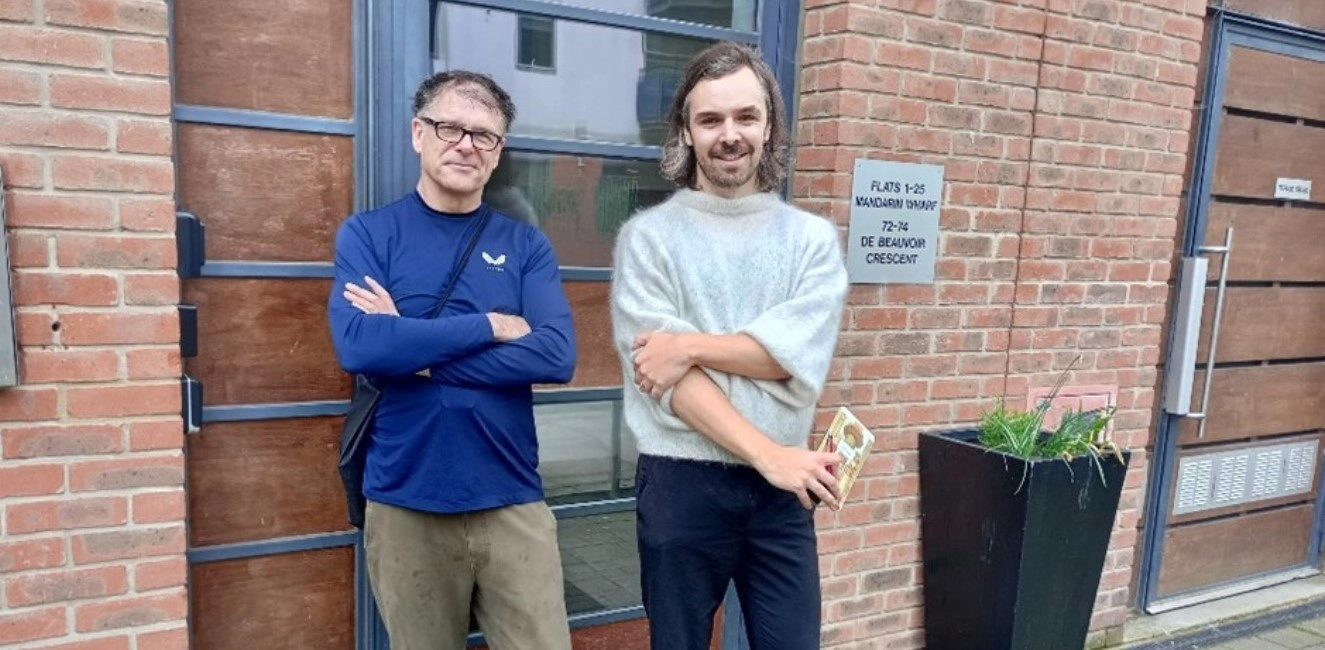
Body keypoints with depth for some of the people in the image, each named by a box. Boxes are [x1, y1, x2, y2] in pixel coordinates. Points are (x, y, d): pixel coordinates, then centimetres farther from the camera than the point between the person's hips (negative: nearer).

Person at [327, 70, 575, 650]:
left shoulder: (526, 246, 5)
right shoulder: (367, 234, 1)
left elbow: (557, 355, -11)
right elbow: (357, 344, -16)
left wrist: (414, 350, -14)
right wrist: (492, 326, -12)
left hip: (512, 504, 1)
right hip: (405, 506, 0)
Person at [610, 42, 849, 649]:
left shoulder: (813, 238, 4)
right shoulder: (648, 236, -3)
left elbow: (798, 355, -10)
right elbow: (669, 381, -12)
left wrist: (692, 345, -17)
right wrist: (769, 455, -17)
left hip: (783, 489, 2)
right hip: (681, 485, -1)